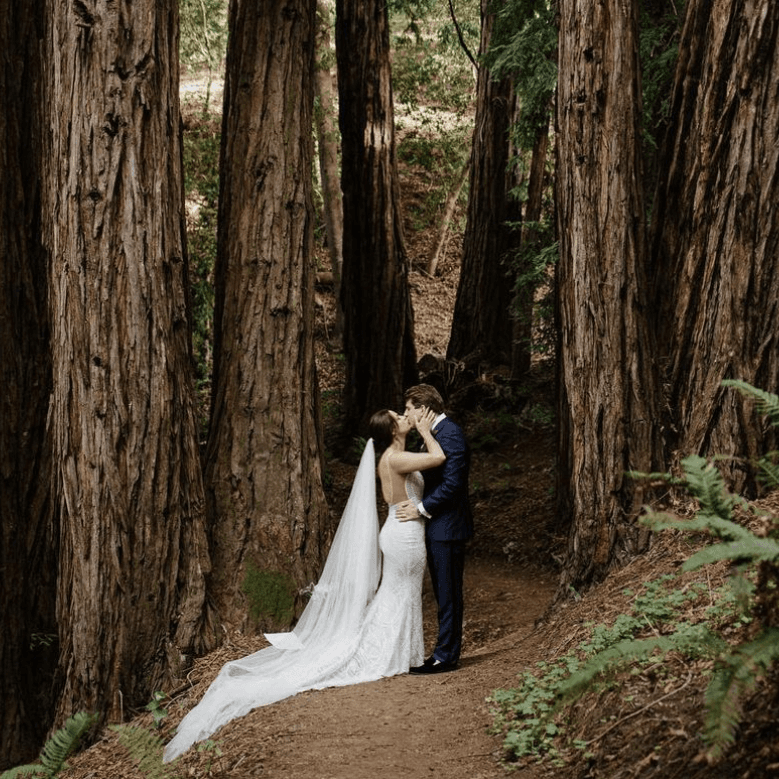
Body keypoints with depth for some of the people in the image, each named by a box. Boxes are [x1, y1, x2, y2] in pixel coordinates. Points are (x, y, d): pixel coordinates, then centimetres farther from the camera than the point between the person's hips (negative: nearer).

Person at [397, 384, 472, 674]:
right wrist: (418, 505, 10)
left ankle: (446, 656, 1)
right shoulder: (437, 432, 15)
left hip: (447, 528, -10)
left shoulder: (450, 434, -17)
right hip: (438, 527, 10)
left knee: (448, 593, -4)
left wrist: (421, 508, -20)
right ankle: (446, 652, 20)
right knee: (444, 594, 14)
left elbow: (452, 483, -23)